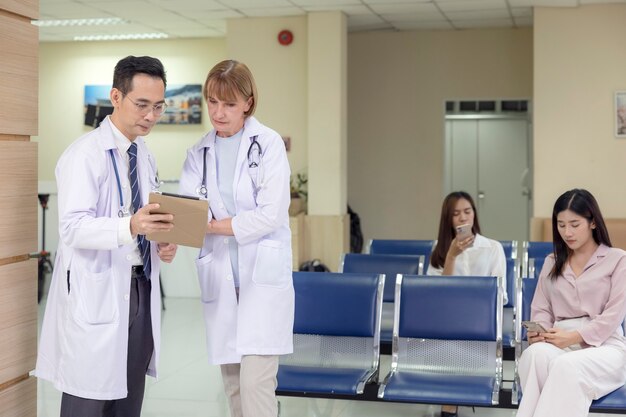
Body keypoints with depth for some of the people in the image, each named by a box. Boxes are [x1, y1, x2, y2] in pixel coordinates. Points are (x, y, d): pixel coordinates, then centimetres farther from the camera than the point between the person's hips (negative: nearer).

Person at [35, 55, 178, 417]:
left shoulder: (146, 157, 13)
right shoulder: (85, 154, -11)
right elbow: (73, 227, -21)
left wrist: (163, 242, -2)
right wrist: (130, 226, -37)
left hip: (141, 289, 7)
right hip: (97, 294, -7)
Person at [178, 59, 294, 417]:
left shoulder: (269, 144, -3)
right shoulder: (199, 153, 8)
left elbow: (270, 214, -12)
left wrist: (211, 225, -14)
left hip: (263, 273, -4)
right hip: (219, 277, 4)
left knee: (256, 383, -11)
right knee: (233, 384, 10)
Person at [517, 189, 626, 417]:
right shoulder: (551, 262, 21)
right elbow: (541, 309, 15)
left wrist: (574, 337, -15)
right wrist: (539, 331, -8)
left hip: (604, 344, -3)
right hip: (561, 343, 3)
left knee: (566, 365, -39)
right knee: (535, 353, -36)